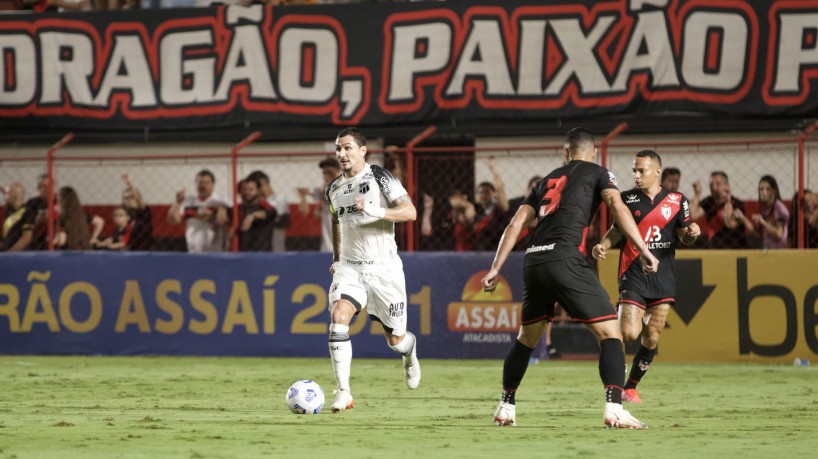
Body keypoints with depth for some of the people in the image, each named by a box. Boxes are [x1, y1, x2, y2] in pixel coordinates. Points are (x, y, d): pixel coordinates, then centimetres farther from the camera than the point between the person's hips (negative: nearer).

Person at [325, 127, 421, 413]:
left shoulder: (380, 178, -8)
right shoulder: (333, 189, 9)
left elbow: (410, 212, -16)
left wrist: (377, 211, -31)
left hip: (383, 267, -3)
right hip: (349, 268, 3)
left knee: (395, 340, 6)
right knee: (338, 317, -24)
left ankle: (409, 351, 46)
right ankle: (343, 393, -23)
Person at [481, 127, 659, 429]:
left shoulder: (548, 180, 27)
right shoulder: (598, 174, 13)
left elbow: (516, 224, 21)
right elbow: (616, 205, -6)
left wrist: (496, 268, 21)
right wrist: (643, 250, -13)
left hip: (533, 260, 6)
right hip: (565, 258, -6)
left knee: (527, 337, 24)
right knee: (610, 332, -5)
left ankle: (506, 407, 31)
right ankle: (614, 409, -21)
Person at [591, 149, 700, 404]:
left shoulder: (676, 201, 4)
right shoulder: (627, 199, 2)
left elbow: (684, 237, 11)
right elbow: (616, 231, 11)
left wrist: (692, 233, -12)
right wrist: (602, 245, -9)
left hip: (663, 277, 2)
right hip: (633, 275, -2)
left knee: (652, 338, 3)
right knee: (630, 333, -19)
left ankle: (631, 386, 18)